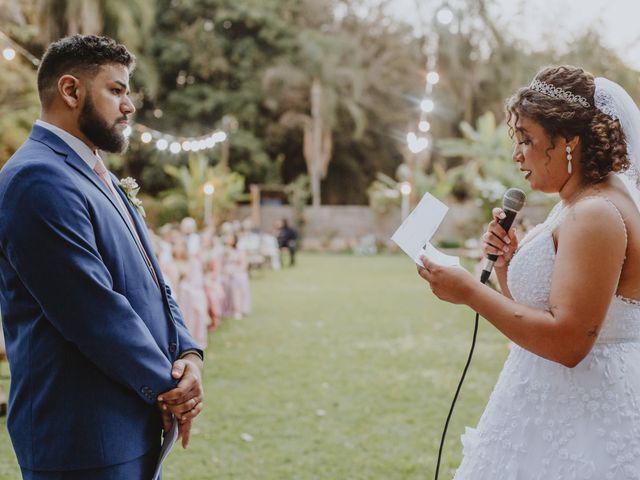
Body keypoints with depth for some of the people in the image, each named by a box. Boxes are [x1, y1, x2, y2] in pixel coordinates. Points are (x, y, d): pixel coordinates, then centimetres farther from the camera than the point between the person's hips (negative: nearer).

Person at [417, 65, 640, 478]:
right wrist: (506, 264, -1)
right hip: (554, 403, 9)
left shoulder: (596, 215, -20)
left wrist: (471, 292, -22)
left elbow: (567, 341, -28)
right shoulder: (577, 204, 11)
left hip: (582, 416, -9)